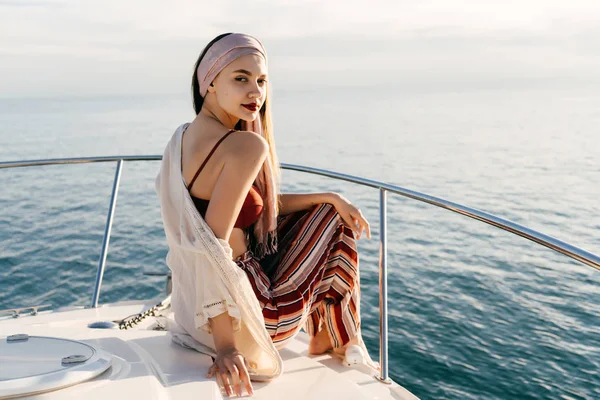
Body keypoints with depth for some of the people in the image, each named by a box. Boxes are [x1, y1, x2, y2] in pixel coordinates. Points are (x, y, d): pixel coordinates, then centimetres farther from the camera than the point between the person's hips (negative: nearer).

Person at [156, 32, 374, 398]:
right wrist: (225, 346, -30)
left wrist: (331, 197, 10)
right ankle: (337, 345, 29)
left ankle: (323, 336, 34)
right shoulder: (247, 144, -24)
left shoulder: (185, 137, 6)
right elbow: (214, 248, -31)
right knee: (334, 221, 12)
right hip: (246, 307, -8)